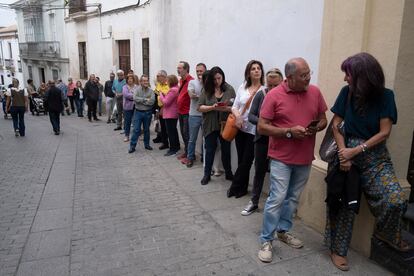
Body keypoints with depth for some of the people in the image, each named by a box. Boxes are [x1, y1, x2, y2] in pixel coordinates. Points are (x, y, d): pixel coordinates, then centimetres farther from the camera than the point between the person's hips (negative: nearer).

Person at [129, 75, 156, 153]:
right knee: (136, 130, 0)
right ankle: (132, 146, 6)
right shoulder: (137, 89, -2)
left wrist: (140, 101, -14)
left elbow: (152, 101, -16)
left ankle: (147, 144, 27)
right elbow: (135, 98, -18)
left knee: (146, 129, 14)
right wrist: (145, 99, -17)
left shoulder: (151, 91, -2)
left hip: (148, 112, 1)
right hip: (138, 112, -1)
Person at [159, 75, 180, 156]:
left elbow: (166, 102, -19)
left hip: (170, 115, -11)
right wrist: (164, 95, 3)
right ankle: (176, 146, 31)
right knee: (174, 130, 20)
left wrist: (161, 95, -5)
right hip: (174, 114, 11)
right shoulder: (176, 89, 11)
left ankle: (172, 149, 1)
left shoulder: (173, 90, -21)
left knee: (170, 132, -4)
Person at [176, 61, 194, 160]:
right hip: (181, 111, 9)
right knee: (183, 132, 16)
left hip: (187, 112, -9)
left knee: (187, 133, -4)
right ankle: (186, 152, 28)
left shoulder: (191, 81, -17)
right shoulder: (181, 80, 11)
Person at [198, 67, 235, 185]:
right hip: (210, 126, 0)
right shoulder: (206, 90, -1)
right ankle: (207, 174, 24)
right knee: (210, 150, 10)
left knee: (226, 150, 11)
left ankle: (228, 173, 28)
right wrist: (212, 107, -19)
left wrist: (227, 108, -21)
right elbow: (200, 107, -3)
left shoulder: (229, 89, -1)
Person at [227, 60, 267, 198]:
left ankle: (235, 187, 21)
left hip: (254, 130, -4)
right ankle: (241, 188, 28)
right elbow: (235, 106, 6)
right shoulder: (242, 87, 5)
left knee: (246, 161, 5)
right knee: (241, 160, 13)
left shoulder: (265, 90, -8)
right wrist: (238, 116, -12)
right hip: (240, 128, 4)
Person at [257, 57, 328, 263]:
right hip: (282, 157, -4)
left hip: (305, 157, 5)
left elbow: (323, 119, 11)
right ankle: (266, 241, 10)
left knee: (293, 198, 15)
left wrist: (317, 127, -12)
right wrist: (289, 132, -22)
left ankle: (283, 231, 34)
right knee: (277, 198, -4)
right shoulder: (274, 95, -11)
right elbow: (262, 127, -12)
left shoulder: (315, 92, 2)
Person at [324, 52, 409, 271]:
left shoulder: (385, 96, -5)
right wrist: (343, 151, -13)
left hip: (376, 157, 0)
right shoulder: (347, 92, -2)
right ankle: (338, 249, 20)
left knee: (397, 200, -16)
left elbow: (384, 132, -8)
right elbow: (335, 124, -1)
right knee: (345, 204, 2)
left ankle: (385, 233, 17)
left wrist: (356, 150, -15)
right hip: (348, 152, 0)